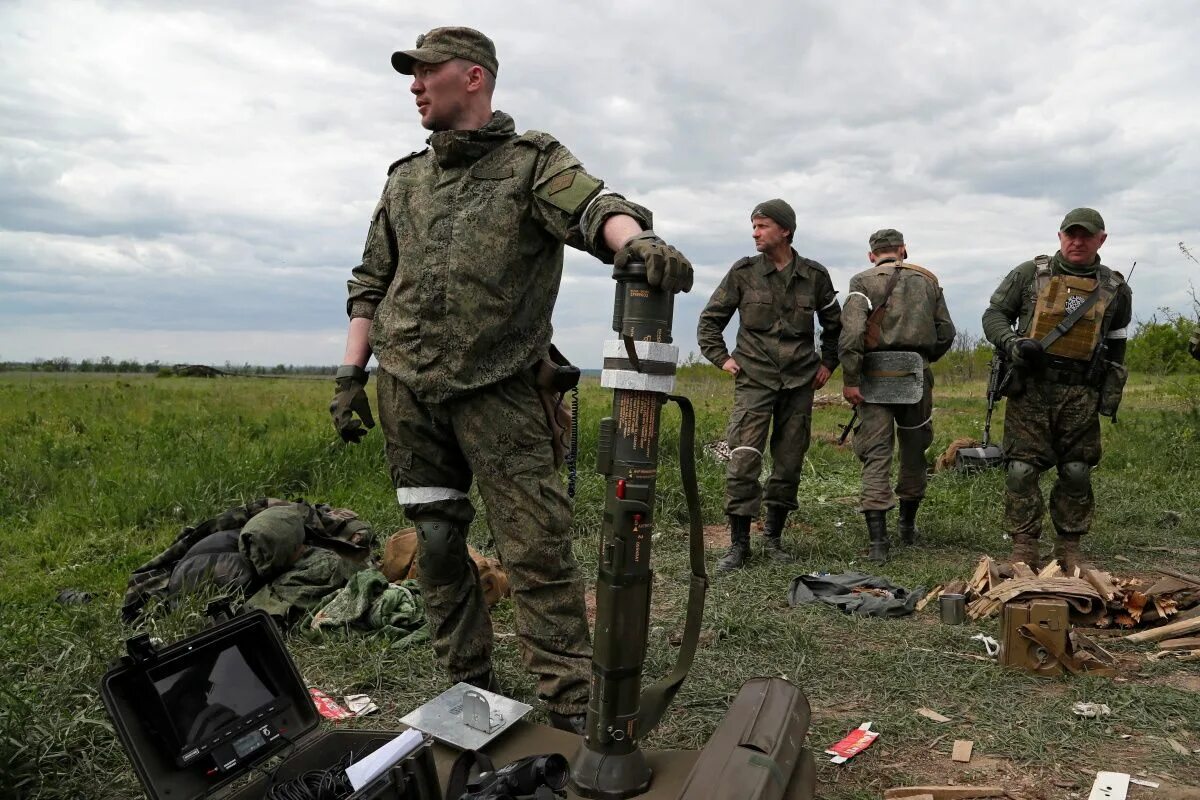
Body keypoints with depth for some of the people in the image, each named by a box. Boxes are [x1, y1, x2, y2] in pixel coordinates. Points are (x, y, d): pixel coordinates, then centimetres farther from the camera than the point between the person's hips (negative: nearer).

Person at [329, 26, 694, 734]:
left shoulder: (533, 160, 1)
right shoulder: (405, 179, 16)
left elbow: (592, 206, -20)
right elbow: (371, 282, 18)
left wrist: (636, 237, -43)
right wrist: (351, 372, 10)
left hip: (497, 389, -5)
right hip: (405, 387, 5)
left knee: (537, 544, -8)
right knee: (438, 542, 10)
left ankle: (573, 707, 2)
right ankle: (471, 687, 26)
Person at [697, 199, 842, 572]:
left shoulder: (814, 275, 4)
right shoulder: (743, 272, 1)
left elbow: (834, 324, 20)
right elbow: (710, 319, 10)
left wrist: (828, 362, 13)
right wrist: (721, 357, 1)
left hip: (800, 382, 2)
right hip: (754, 378, -2)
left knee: (789, 463, 7)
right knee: (743, 461, -11)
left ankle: (774, 538, 21)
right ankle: (738, 544, -2)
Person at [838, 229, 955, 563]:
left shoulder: (863, 282, 1)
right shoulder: (927, 280, 12)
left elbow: (851, 333, -13)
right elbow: (946, 333, 11)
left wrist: (849, 380, -12)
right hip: (916, 375, 3)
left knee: (876, 454, -1)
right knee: (914, 450, 18)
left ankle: (878, 541, -7)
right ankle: (908, 526, 32)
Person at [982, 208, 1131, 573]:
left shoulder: (1115, 289, 11)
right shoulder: (1030, 274, 5)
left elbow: (1116, 347, 18)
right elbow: (994, 315, 6)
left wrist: (1111, 394, 15)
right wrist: (1013, 343, -13)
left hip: (1081, 395, 2)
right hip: (1030, 388, -2)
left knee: (1077, 473, 5)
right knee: (1022, 470, -3)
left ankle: (1069, 548, 19)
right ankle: (1023, 548, 6)